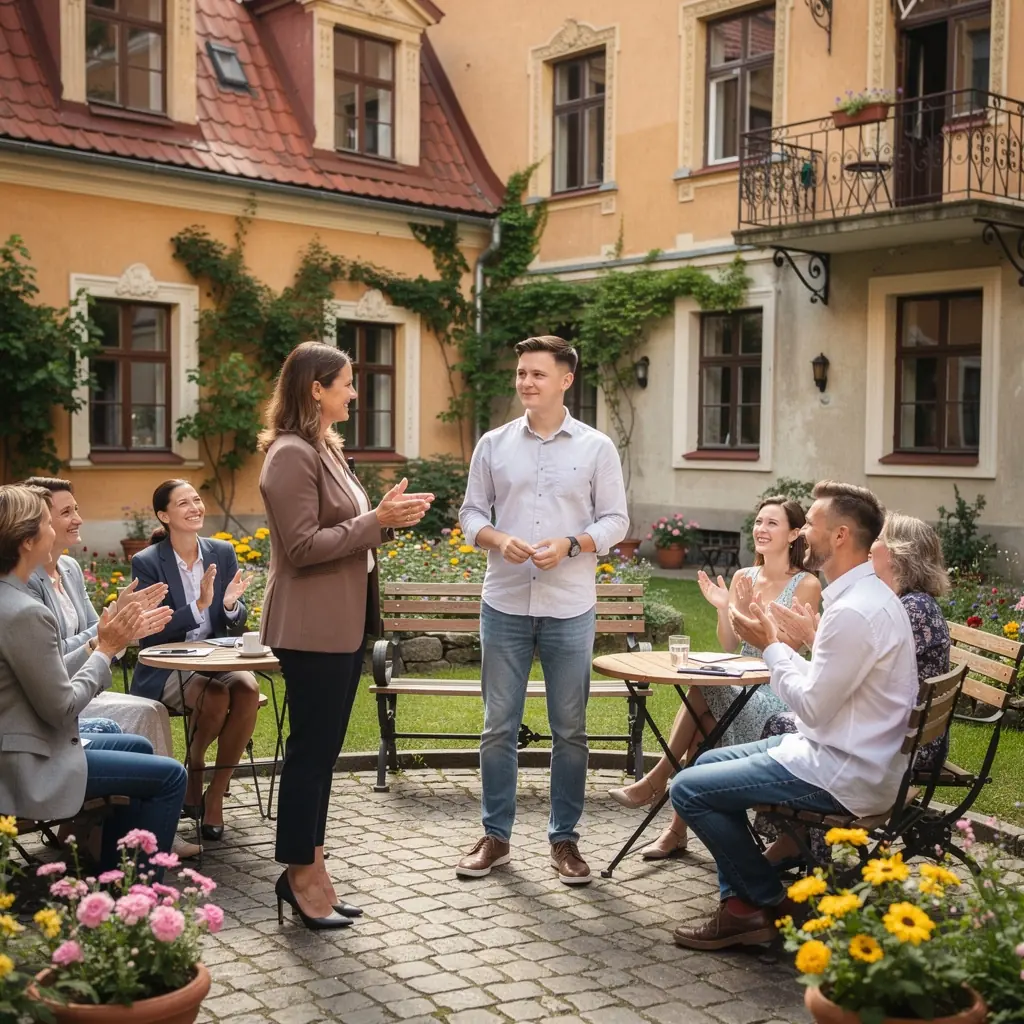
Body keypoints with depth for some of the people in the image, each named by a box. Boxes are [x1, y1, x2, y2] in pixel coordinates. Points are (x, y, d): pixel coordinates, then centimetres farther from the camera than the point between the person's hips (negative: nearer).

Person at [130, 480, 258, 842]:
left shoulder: (223, 552, 6)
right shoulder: (147, 562, -6)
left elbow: (237, 624, 8)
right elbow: (151, 632, -13)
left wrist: (231, 605, -16)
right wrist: (199, 605, -25)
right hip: (166, 668, -4)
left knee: (248, 689, -29)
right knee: (215, 695, -33)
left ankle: (216, 793, -15)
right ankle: (194, 777, -3)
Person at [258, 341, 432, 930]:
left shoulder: (326, 450, 15)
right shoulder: (292, 454, -15)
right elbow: (303, 546, -20)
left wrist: (388, 517, 4)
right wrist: (377, 521, -18)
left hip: (345, 624, 10)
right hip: (313, 628, -10)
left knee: (322, 749, 13)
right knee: (312, 748, 0)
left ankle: (309, 869, 22)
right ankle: (301, 875, 11)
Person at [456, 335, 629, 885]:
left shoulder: (596, 447, 1)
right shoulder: (494, 444, 5)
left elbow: (615, 520, 2)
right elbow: (471, 512, 8)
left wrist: (571, 544, -16)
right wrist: (497, 539, -13)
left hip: (569, 609, -1)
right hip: (504, 604, 1)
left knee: (569, 730, 7)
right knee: (498, 726, 7)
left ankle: (564, 839, 19)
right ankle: (495, 835, 20)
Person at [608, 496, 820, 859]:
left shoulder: (806, 585, -6)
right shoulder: (743, 578, 11)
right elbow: (729, 646, 8)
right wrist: (724, 608, -9)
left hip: (777, 694, -5)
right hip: (740, 686, 5)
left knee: (701, 693, -26)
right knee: (702, 722, -24)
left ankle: (658, 779, -11)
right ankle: (677, 829, -18)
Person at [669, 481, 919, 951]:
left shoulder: (855, 611, -25)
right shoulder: (866, 595, 10)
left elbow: (812, 707, -22)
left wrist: (770, 646, -11)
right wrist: (774, 642, 6)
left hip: (843, 773, -11)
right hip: (838, 750, 11)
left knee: (689, 789, -10)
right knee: (709, 762, 20)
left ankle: (774, 905, 6)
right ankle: (740, 904, 16)